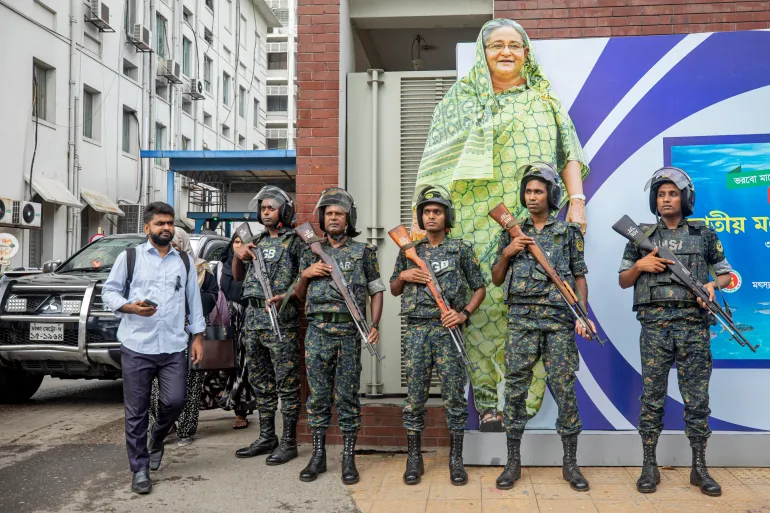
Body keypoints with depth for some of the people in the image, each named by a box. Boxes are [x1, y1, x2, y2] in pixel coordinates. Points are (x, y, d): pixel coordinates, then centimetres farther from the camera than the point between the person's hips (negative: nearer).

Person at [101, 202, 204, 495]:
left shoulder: (184, 262, 14)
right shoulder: (129, 257, 6)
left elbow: (194, 300, 14)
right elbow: (109, 292, 4)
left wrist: (198, 336, 9)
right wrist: (132, 307, -15)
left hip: (174, 347, 2)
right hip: (136, 347, -2)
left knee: (175, 401, -4)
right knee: (136, 411, 2)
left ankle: (157, 440, 29)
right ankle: (140, 469, 14)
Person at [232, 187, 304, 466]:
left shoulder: (294, 240, -1)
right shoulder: (257, 242, 18)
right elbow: (238, 276, 23)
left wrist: (286, 296, -20)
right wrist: (237, 256, 4)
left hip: (281, 320, -7)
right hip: (253, 317, 7)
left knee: (286, 383, -2)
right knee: (261, 383, 13)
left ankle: (288, 442, 6)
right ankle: (266, 437, 23)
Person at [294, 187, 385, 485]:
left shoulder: (363, 252, 5)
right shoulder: (311, 253, 12)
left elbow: (376, 291, 6)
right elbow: (299, 295, 18)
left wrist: (375, 325, -7)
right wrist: (306, 275, -3)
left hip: (349, 331, -2)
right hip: (317, 331, 2)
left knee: (347, 396, 3)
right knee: (318, 394, 6)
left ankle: (349, 459, 12)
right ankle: (318, 456, 17)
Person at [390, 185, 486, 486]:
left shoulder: (461, 250, 4)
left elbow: (479, 288, 7)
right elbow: (394, 290, 18)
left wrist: (464, 313, -9)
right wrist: (403, 276, -3)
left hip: (448, 329, -2)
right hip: (416, 329, 2)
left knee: (454, 395, 1)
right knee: (415, 396, 4)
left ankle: (456, 459, 12)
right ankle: (414, 458, 15)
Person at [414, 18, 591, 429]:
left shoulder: (545, 98, 16)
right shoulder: (462, 97, 11)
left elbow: (568, 152, 13)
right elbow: (437, 161, 5)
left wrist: (577, 200, 0)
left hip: (534, 221, 1)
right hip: (480, 220, -1)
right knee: (485, 300, -5)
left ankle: (524, 400, 6)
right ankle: (487, 400, 6)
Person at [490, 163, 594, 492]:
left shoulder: (568, 231, 8)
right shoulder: (512, 233, 13)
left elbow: (579, 276, 6)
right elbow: (497, 280, 13)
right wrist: (507, 253, -3)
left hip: (559, 319, -1)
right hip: (521, 318, 2)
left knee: (565, 389, -1)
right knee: (515, 388, 1)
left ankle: (570, 463, 11)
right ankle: (513, 461, 12)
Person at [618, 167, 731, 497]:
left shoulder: (704, 234, 9)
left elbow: (726, 273, 15)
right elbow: (623, 281, 12)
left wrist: (713, 284, -7)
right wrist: (640, 265, -7)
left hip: (693, 325, 0)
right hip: (655, 325, 0)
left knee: (697, 398, 4)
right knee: (652, 398, 3)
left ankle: (699, 468, 15)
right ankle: (649, 467, 10)